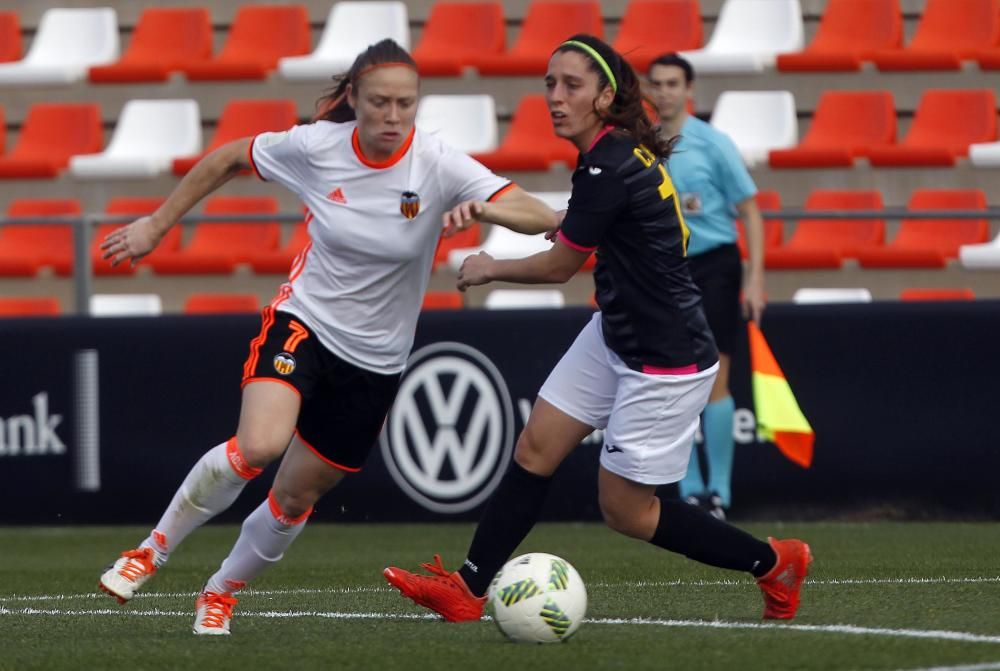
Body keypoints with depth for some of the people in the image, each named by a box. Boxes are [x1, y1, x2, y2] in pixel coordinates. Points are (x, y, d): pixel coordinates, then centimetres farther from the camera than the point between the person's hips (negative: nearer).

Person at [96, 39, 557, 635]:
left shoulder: (438, 166, -17)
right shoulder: (314, 146, -14)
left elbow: (540, 217, -28)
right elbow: (228, 160, 5)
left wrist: (482, 208, -49)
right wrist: (157, 224, 10)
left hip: (373, 362, 1)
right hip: (302, 323, -1)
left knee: (296, 497, 9)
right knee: (258, 446, -29)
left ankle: (221, 594, 37)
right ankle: (152, 552, -8)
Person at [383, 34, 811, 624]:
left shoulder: (608, 171, -26)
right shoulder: (622, 150, 1)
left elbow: (559, 266, -13)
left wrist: (490, 269, 3)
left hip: (665, 364, -9)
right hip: (616, 336, 9)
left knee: (625, 510, 2)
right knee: (535, 449, 6)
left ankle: (774, 562, 16)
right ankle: (468, 591, 11)